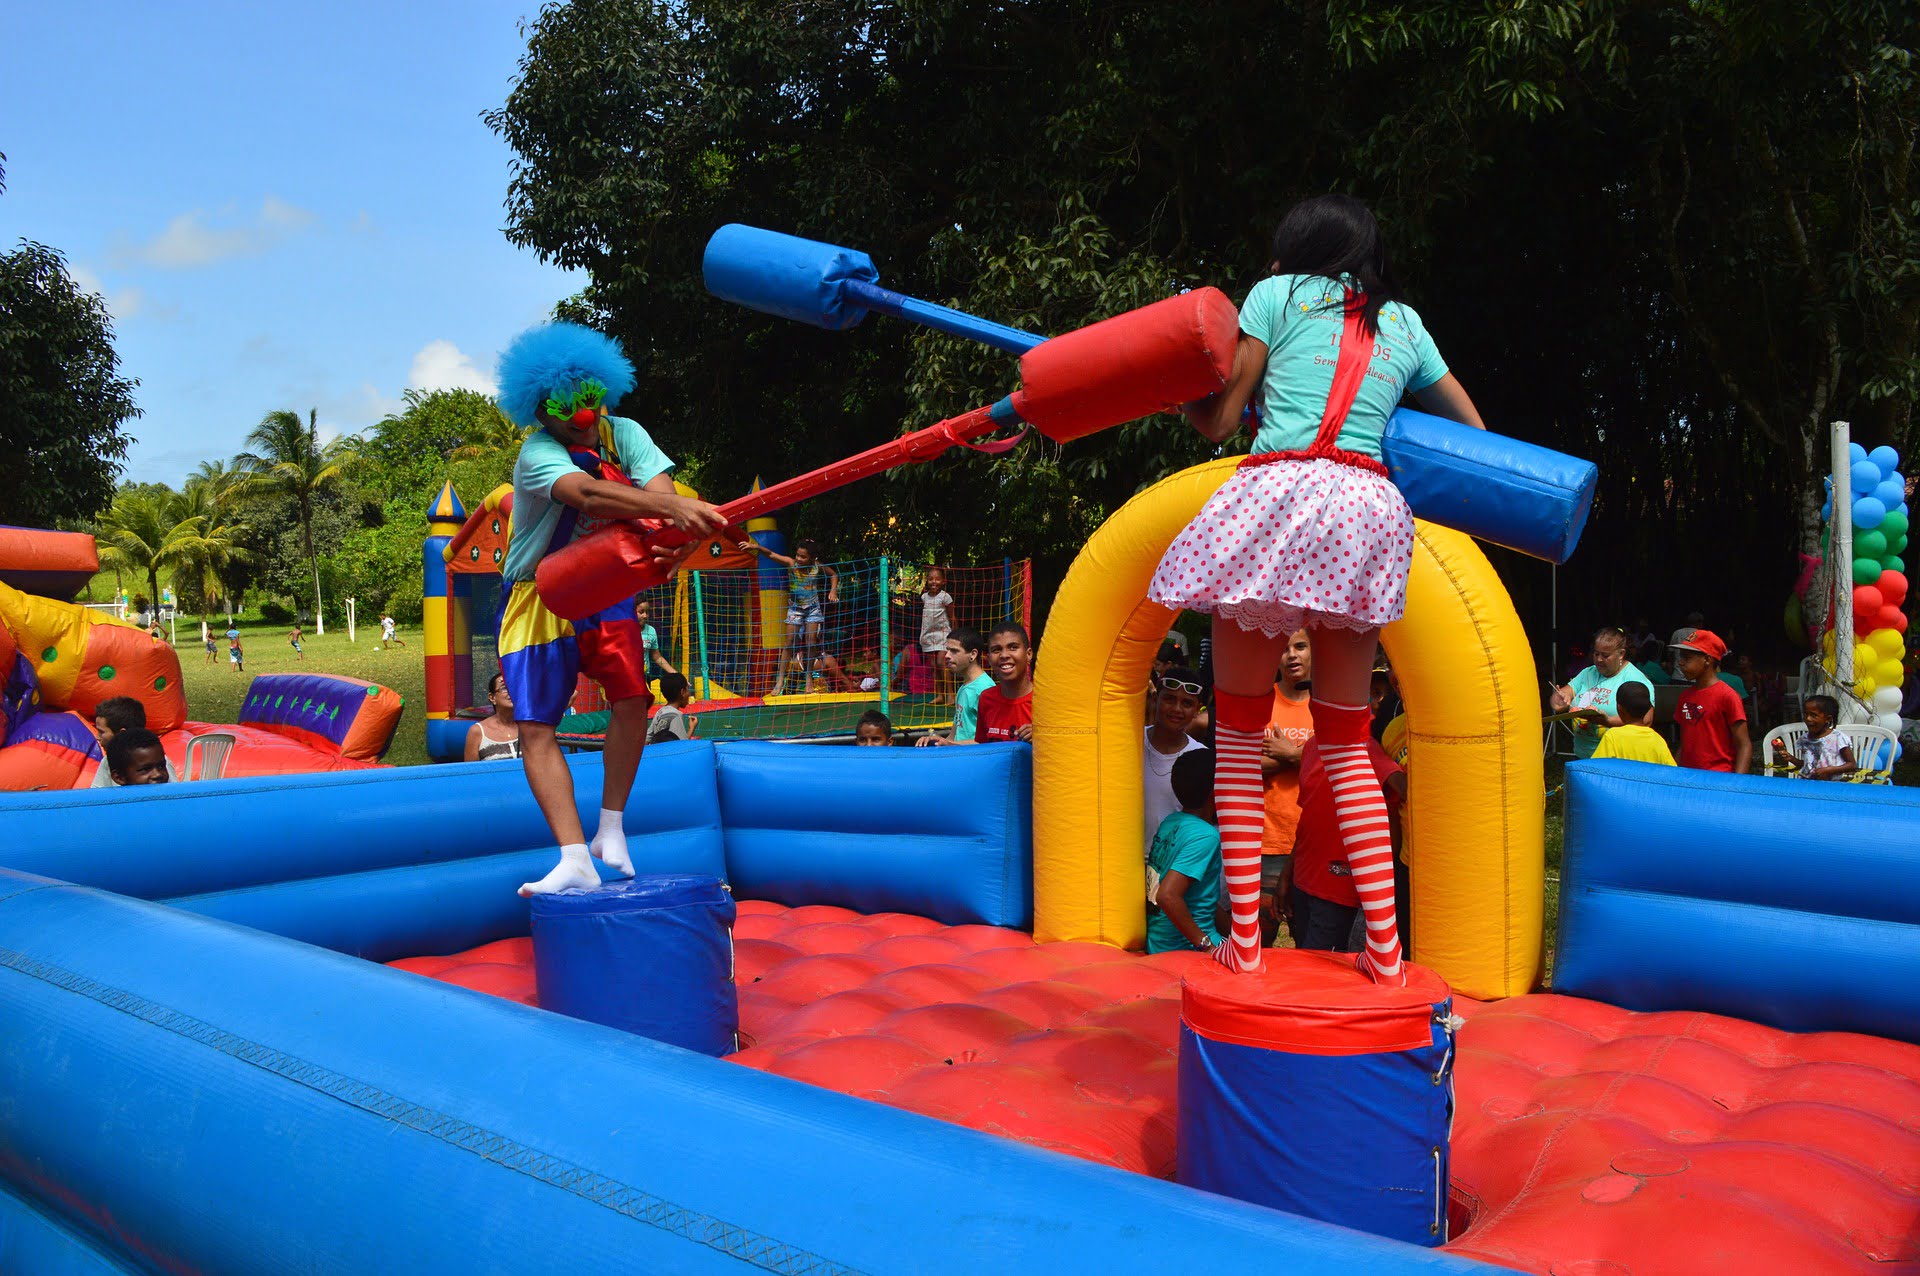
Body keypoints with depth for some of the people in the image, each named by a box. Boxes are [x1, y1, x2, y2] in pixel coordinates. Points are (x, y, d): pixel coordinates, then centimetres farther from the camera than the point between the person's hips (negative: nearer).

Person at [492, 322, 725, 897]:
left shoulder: (623, 435, -5)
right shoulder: (537, 453, -20)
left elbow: (659, 491, -23)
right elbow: (587, 494, -41)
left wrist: (679, 536, -47)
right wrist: (670, 507, -57)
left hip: (606, 591, 3)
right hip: (540, 597, -3)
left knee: (632, 697, -17)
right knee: (535, 727, -13)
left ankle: (611, 830, 0)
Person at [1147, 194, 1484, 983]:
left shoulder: (1278, 294, 13)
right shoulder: (1404, 323, 24)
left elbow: (1219, 420, 7)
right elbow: (1474, 433, 31)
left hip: (1277, 491, -4)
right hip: (1370, 511, 4)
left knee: (1238, 730, 5)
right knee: (1346, 740, 12)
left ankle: (1244, 938, 2)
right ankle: (1385, 945, 6)